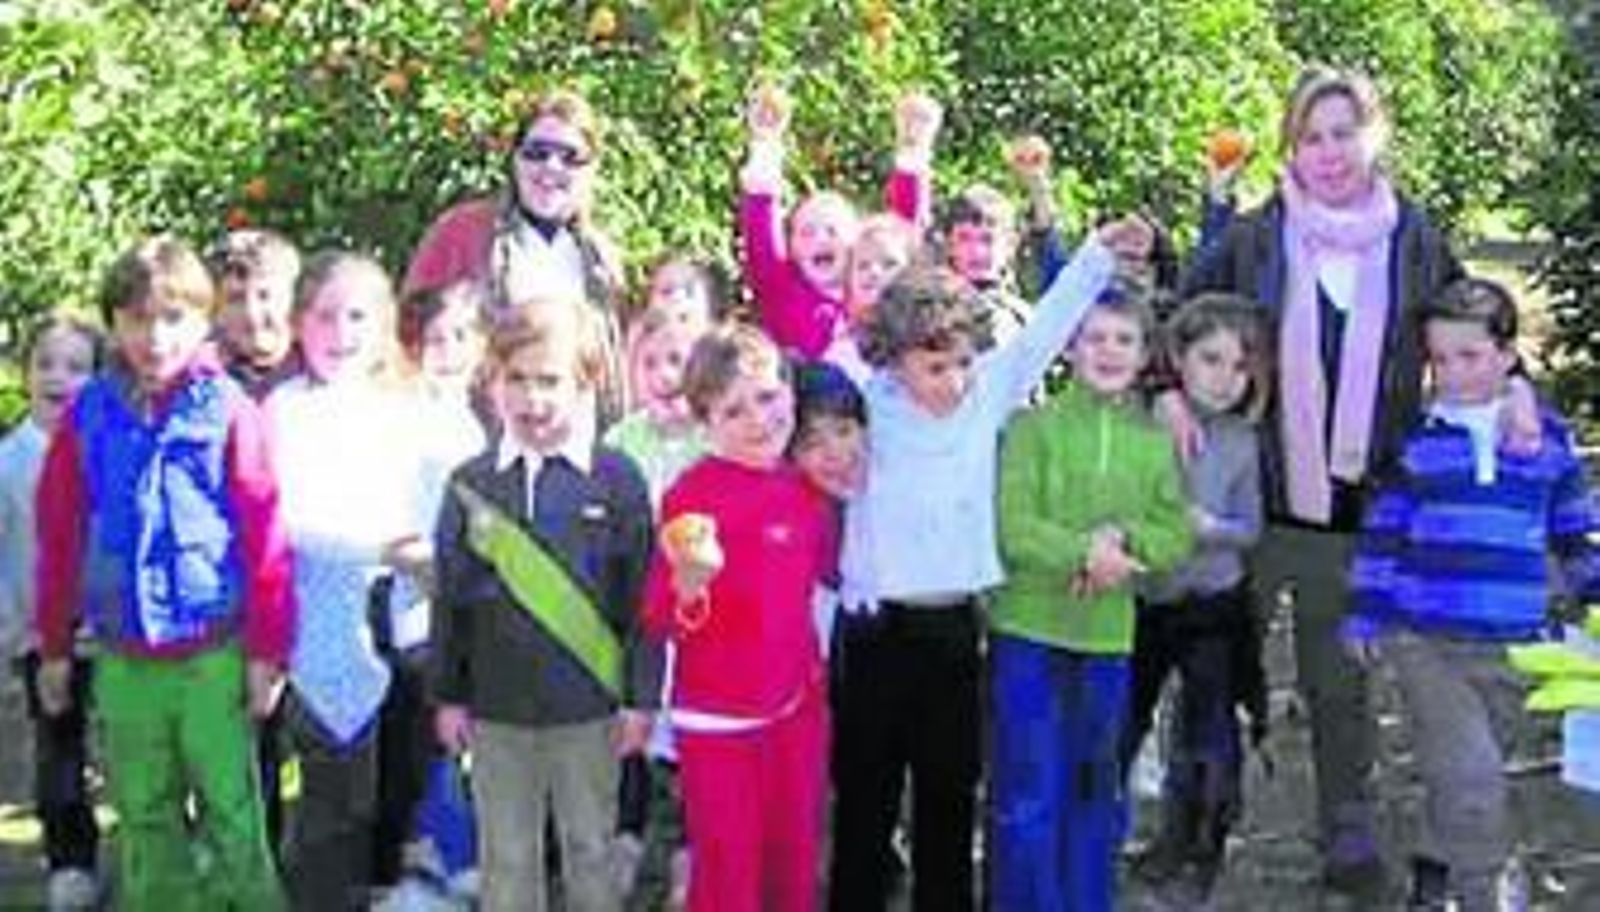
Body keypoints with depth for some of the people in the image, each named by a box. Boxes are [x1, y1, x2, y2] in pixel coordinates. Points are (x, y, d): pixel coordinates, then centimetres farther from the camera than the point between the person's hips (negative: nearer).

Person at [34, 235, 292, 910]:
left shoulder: (229, 410, -6)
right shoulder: (89, 413, 3)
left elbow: (265, 535, -5)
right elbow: (59, 536, 9)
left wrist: (267, 650, -6)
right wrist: (54, 646, 11)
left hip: (214, 655, -3)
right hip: (122, 659, 3)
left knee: (233, 816, 3)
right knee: (144, 818, 13)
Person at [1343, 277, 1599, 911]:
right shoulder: (1417, 438, -1)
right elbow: (1382, 533, 5)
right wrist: (1364, 615, 5)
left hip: (1511, 646, 2)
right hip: (1424, 643, -2)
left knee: (1468, 780, 14)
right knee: (1471, 778, -15)